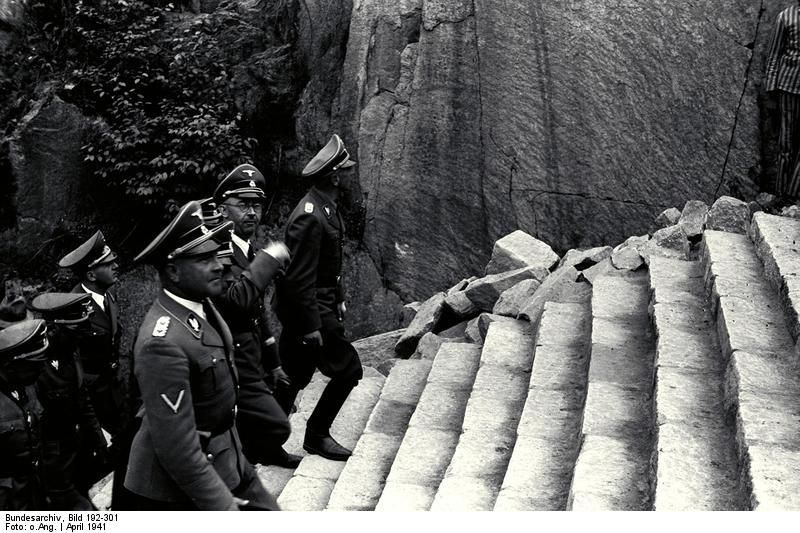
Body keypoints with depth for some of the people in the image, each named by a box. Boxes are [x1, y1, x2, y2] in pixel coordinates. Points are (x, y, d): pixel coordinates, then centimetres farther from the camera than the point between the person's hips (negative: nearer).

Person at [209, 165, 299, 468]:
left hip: (251, 366, 9)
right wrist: (268, 261, -27)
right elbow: (235, 301, -34)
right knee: (275, 426, -13)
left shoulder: (249, 251, 13)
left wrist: (273, 364, 25)